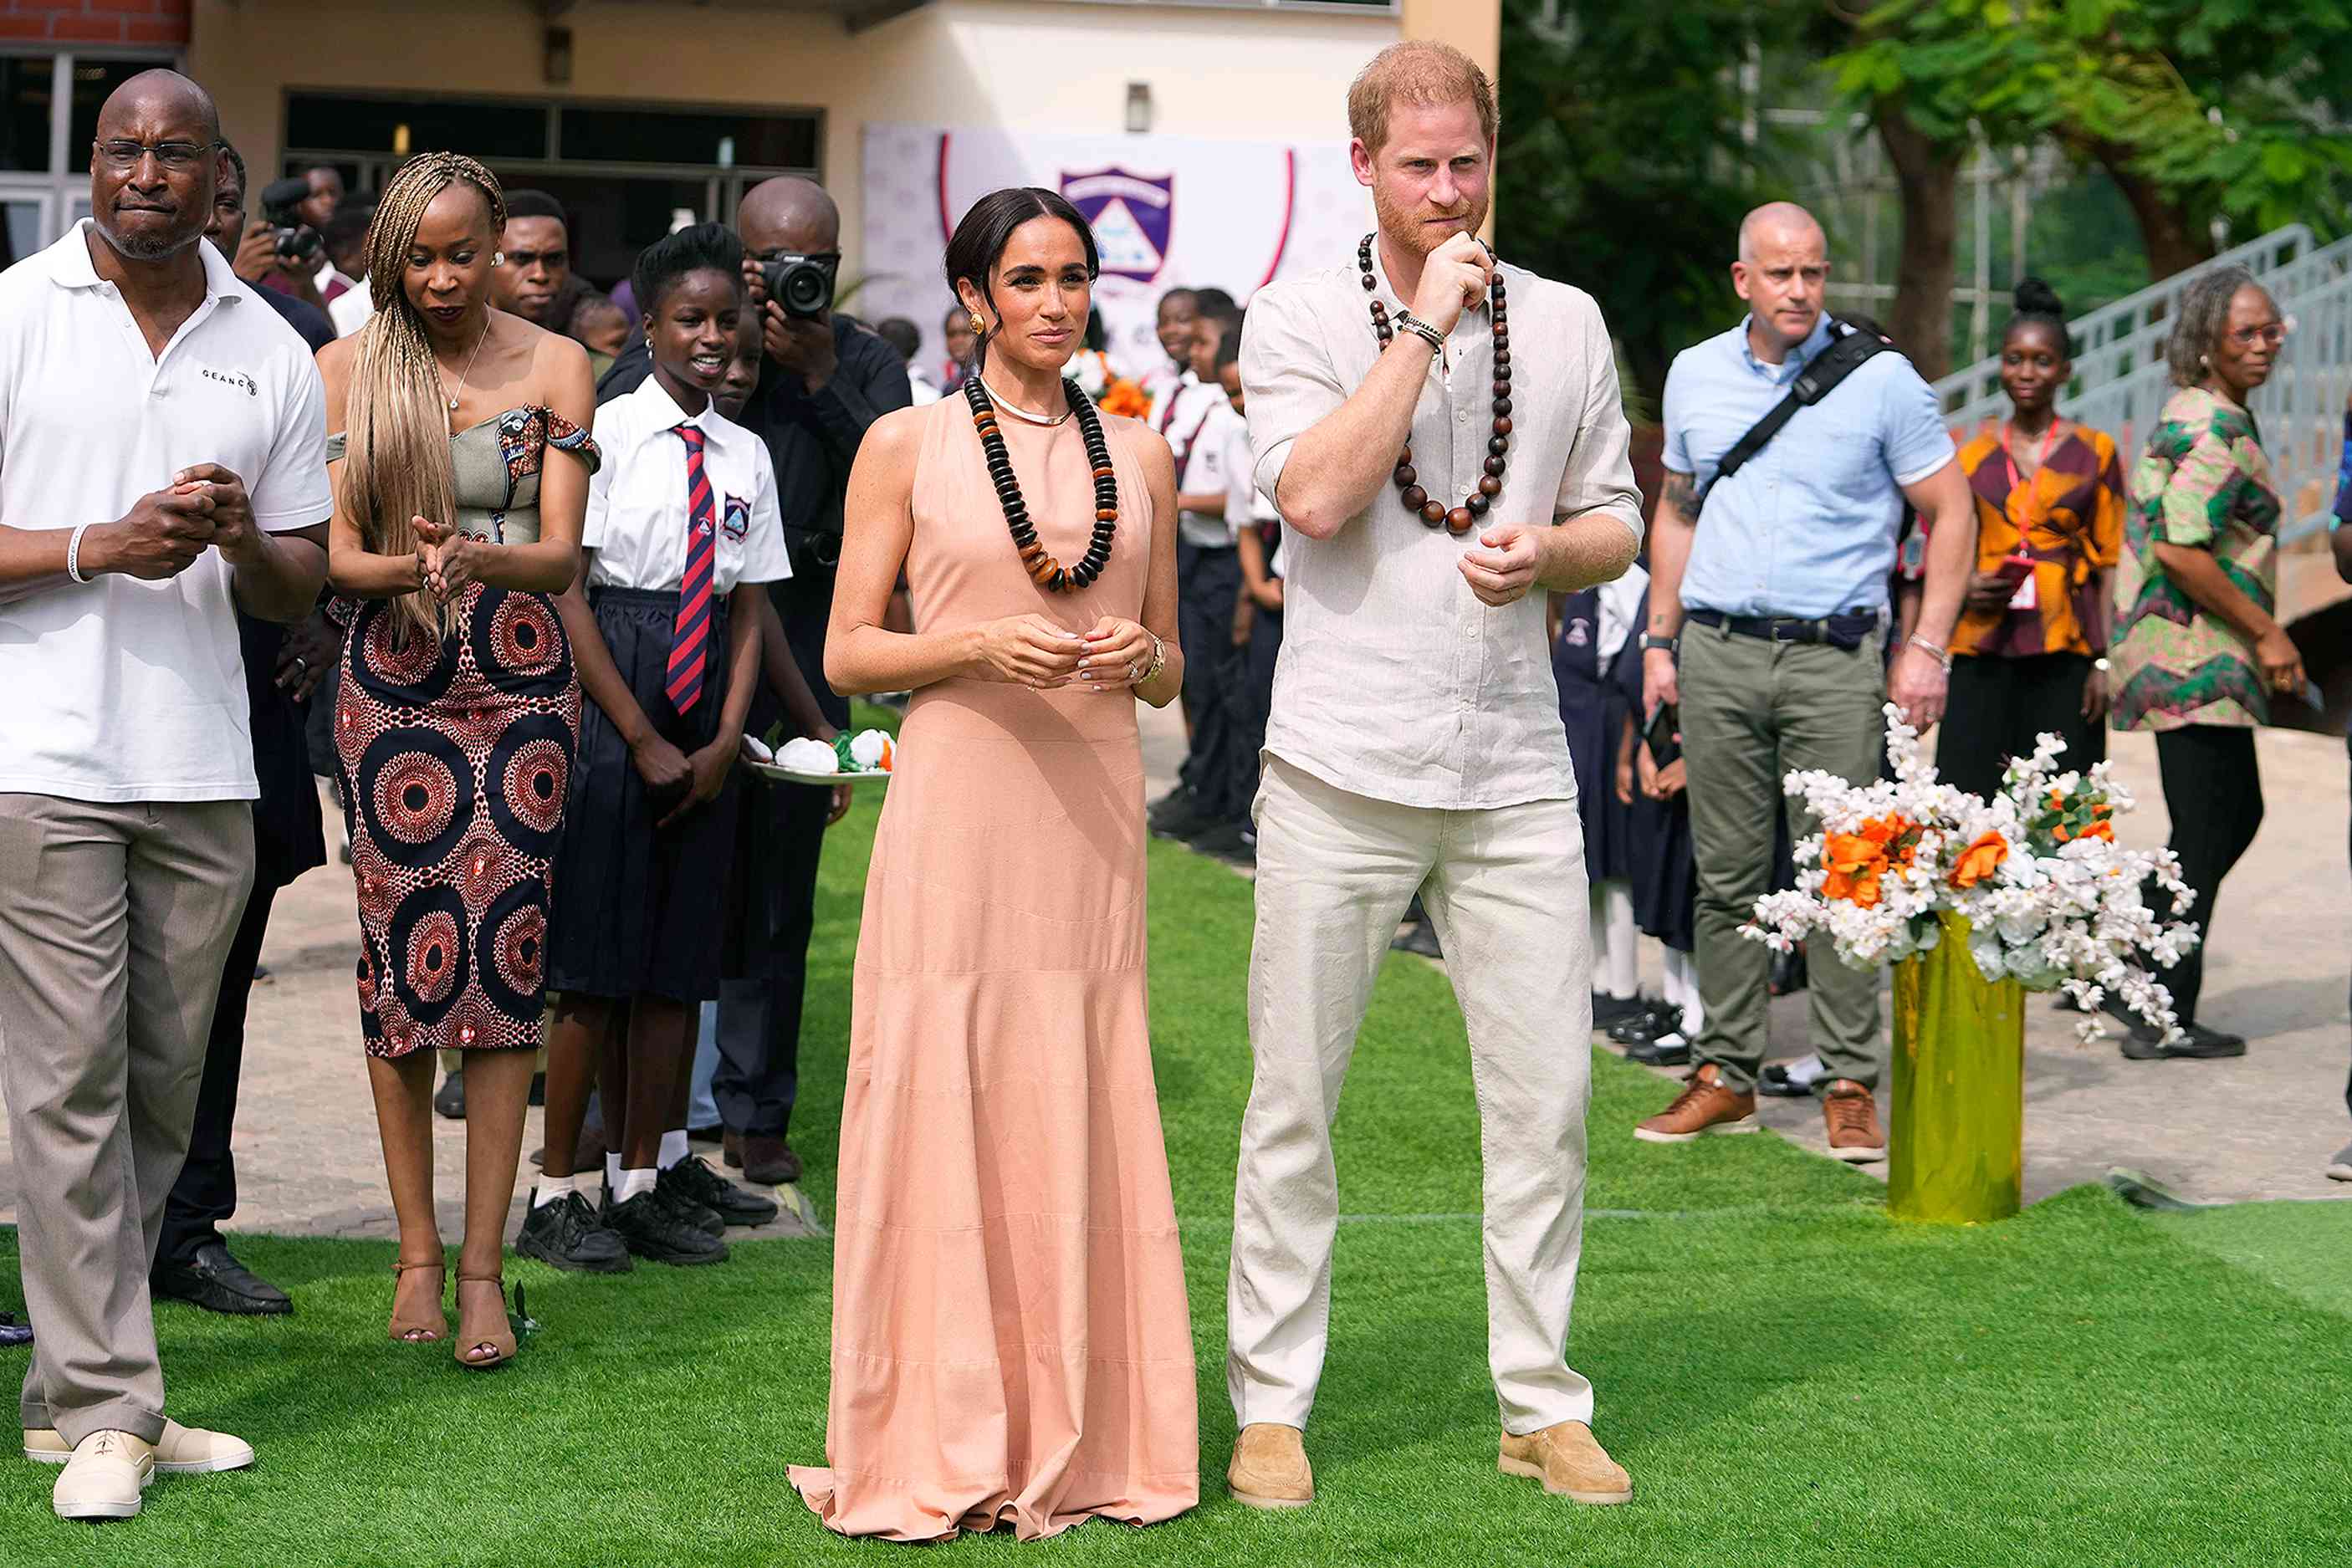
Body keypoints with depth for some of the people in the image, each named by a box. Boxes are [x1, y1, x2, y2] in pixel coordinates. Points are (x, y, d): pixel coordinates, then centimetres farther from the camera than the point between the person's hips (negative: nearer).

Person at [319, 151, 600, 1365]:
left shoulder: (554, 367, 5)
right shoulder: (347, 367, 4)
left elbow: (563, 555, -1)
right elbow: (334, 554, 0)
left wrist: (481, 557, -23)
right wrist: (414, 566, -21)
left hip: (521, 683, 0)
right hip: (391, 684, 0)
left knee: (503, 965, -6)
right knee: (398, 964, -2)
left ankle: (483, 1266, -3)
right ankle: (417, 1254, 9)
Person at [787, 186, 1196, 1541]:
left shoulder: (1141, 454, 13)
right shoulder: (908, 446, 3)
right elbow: (847, 653, 1)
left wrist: (1142, 655, -6)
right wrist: (980, 645, -14)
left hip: (1096, 807, 3)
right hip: (958, 803, -3)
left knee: (1083, 1111, 2)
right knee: (941, 1105, -5)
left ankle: (1082, 1437, 9)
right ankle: (940, 1445, 3)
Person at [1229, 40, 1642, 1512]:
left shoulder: (1565, 323, 10)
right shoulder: (1300, 316, 0)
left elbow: (1619, 522, 16)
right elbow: (1318, 496, -15)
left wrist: (1548, 550, -6)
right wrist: (1426, 322, -13)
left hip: (1514, 770, 3)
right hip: (1343, 767, -3)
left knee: (1547, 1095, 3)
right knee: (1296, 1099, 3)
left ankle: (1543, 1406, 15)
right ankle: (1272, 1403, 13)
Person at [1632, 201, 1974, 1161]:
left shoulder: (1880, 379, -1)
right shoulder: (1695, 374, 10)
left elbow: (1950, 513, 1)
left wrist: (1927, 646, -7)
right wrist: (1661, 639, 15)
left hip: (1835, 655, -3)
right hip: (1718, 656, 3)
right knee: (1726, 874, 5)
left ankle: (1851, 1086, 0)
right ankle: (1726, 1073, 13)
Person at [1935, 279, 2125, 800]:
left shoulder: (2093, 453, 8)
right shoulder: (1974, 457, 14)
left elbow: (2108, 565, 5)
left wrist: (2104, 660, -3)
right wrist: (1965, 588, 0)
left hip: (2063, 658, -2)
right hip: (1983, 655, 2)